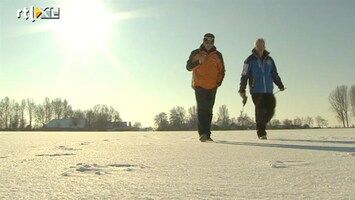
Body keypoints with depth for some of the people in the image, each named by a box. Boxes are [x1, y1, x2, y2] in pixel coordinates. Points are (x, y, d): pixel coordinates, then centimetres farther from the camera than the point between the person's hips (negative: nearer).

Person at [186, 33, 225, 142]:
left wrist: (218, 83, 3)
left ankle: (207, 134, 11)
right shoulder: (195, 53, 5)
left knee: (209, 111, 6)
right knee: (201, 109, -16)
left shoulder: (218, 55, 10)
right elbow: (188, 67, 5)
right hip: (199, 86, -3)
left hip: (212, 87, 3)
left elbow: (221, 71, 15)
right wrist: (198, 62, -12)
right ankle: (202, 133, -21)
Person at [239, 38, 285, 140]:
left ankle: (261, 126, 25)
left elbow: (274, 74, 20)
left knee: (270, 110, 0)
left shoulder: (269, 60, 13)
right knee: (260, 111, -6)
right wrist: (242, 90, -5)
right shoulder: (250, 60, 0)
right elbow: (244, 76, -1)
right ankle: (261, 132, 3)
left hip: (268, 91, 4)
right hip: (256, 91, -4)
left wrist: (280, 85, 10)